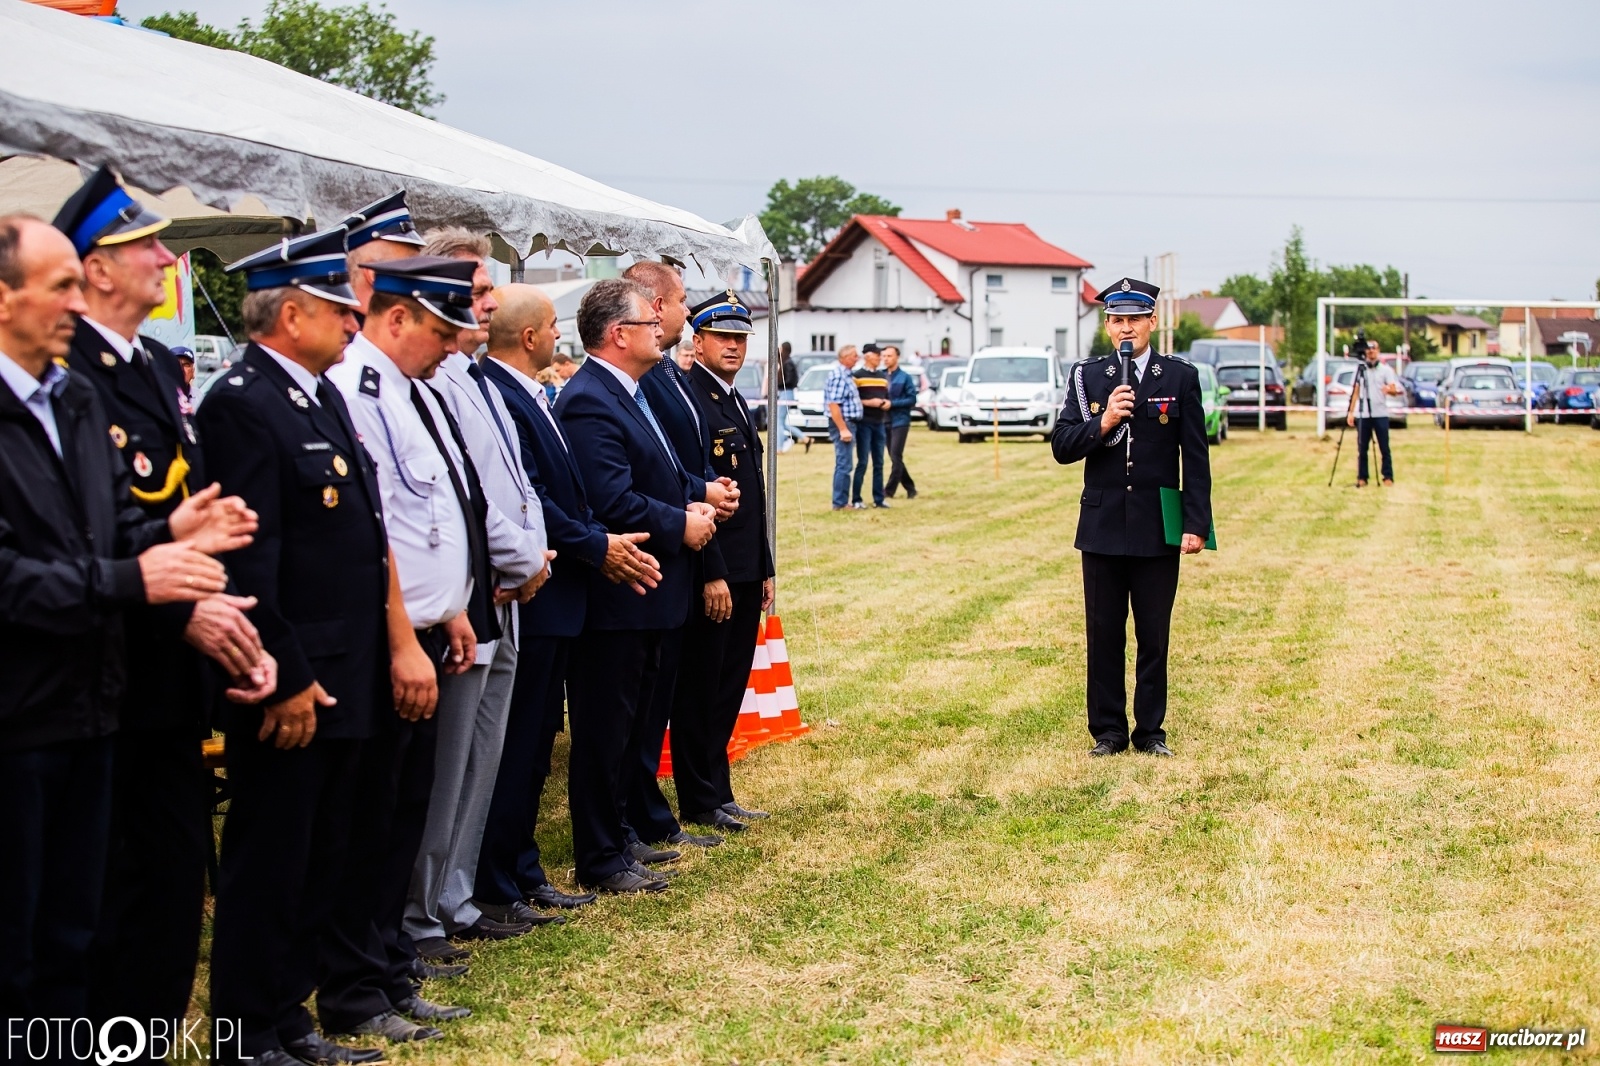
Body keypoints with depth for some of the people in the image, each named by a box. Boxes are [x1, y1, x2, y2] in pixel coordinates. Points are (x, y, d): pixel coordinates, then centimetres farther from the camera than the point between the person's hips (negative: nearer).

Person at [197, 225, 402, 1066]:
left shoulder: (323, 396, 14)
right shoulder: (242, 404, -16)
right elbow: (248, 560, -20)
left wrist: (389, 649, 14)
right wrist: (287, 679, -20)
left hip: (345, 674, 9)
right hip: (293, 682, -9)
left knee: (323, 857, 17)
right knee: (269, 862, 2)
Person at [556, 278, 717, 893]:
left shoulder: (630, 394, 13)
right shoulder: (589, 403, -19)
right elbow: (613, 503, -26)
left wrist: (693, 499, 3)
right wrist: (681, 525, -14)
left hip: (646, 595, 10)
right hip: (613, 598, -10)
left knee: (629, 725, 18)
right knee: (605, 731, 0)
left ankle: (617, 837, 29)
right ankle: (601, 860, 9)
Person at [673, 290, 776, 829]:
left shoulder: (736, 403, 16)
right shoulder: (687, 399, -13)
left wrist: (764, 571, 18)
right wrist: (711, 575, -21)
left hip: (744, 575, 9)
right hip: (710, 575, -9)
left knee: (729, 689, 14)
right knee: (701, 689, 2)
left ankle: (718, 793, 22)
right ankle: (701, 801, 10)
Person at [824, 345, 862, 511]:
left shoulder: (846, 374, 14)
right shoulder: (838, 375, -17)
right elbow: (833, 404, -24)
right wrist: (843, 429, -25)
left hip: (848, 423, 11)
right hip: (842, 423, -11)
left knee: (844, 464, 14)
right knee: (843, 465, -8)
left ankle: (842, 501, 20)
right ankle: (840, 503, -5)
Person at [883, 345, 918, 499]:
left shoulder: (905, 377, -3)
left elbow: (912, 399, -7)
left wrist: (892, 403, -16)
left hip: (900, 421, -5)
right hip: (885, 421, 5)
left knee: (896, 456, -11)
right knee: (894, 457, 9)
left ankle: (889, 490, -10)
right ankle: (910, 488, 19)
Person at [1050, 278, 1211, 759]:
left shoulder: (1181, 376, 0)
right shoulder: (1087, 376, 4)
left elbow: (1195, 458, 0)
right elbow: (1062, 447, -2)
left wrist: (1196, 524, -6)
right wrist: (1102, 423, -19)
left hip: (1158, 529, -1)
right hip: (1103, 526, 1)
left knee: (1154, 635, 6)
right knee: (1104, 634, 7)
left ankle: (1150, 730, 17)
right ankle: (1108, 731, 17)